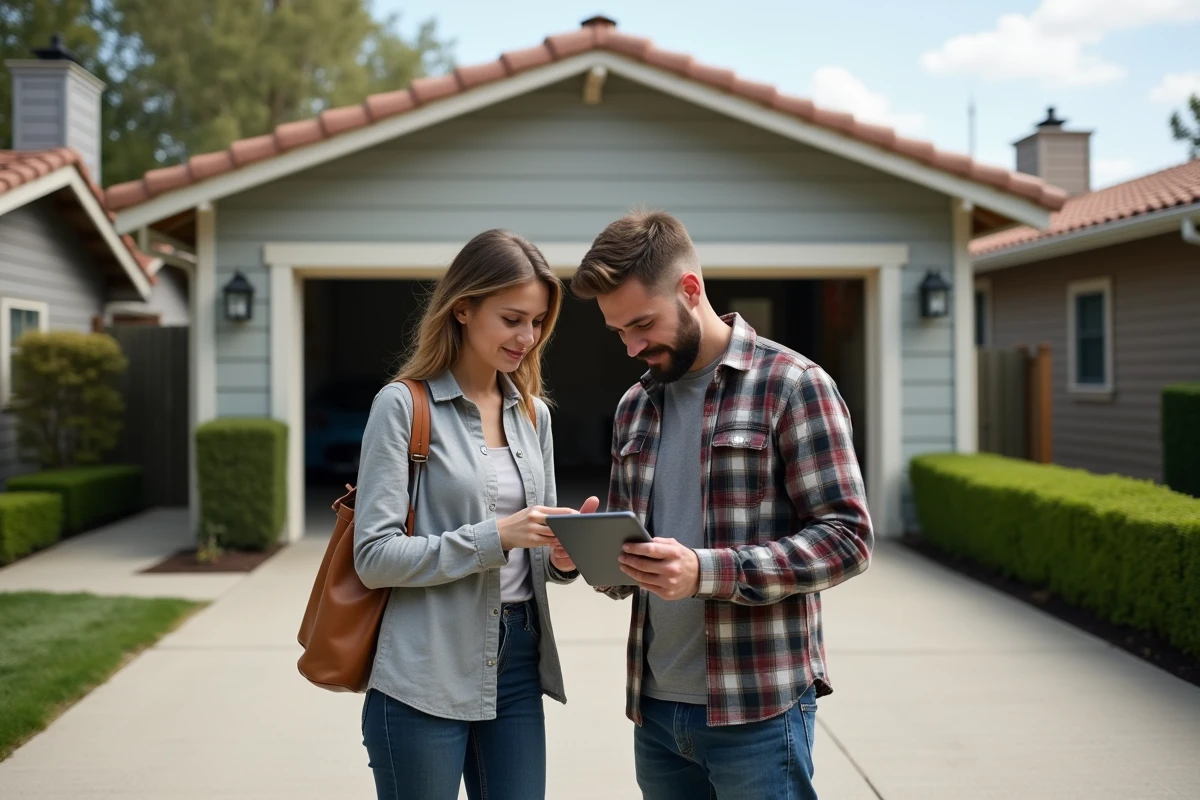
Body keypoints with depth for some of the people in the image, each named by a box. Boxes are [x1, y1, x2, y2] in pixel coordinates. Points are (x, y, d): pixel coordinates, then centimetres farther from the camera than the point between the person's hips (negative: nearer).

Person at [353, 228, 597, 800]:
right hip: (425, 677, -5)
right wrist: (495, 537, -21)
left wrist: (563, 555, -7)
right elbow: (374, 556, -13)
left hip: (518, 666, 6)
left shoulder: (533, 412, 12)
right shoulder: (404, 405, -7)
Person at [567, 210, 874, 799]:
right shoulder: (634, 407, 12)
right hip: (655, 709, 6)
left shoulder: (792, 385, -7)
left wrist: (706, 571, -22)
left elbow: (847, 538, -12)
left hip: (758, 711, -6)